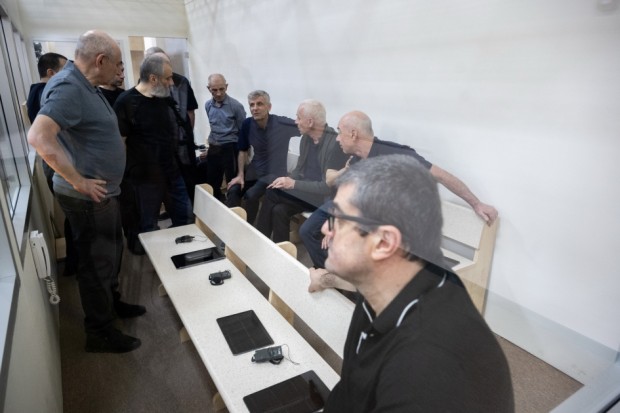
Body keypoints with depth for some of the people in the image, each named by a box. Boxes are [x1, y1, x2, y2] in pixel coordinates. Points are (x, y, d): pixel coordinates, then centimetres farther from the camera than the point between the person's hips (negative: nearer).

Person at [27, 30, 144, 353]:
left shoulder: (87, 85, 10)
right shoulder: (68, 87, -21)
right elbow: (38, 137, -34)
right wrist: (78, 181, -27)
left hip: (105, 193, 10)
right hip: (88, 198, -10)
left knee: (112, 252, 22)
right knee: (96, 262, 3)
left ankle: (112, 304, 42)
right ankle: (99, 333, 19)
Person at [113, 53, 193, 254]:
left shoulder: (165, 98, 6)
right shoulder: (126, 102, -12)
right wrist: (123, 179, -14)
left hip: (172, 174, 6)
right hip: (143, 179, -6)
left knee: (186, 219, 13)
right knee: (147, 230, 9)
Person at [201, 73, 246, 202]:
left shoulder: (236, 106, -10)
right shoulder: (208, 105, 6)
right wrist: (211, 146, 18)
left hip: (230, 149, -5)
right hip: (213, 149, 5)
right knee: (211, 183, 12)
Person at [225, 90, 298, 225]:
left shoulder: (283, 124, -19)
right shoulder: (247, 124, -6)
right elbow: (243, 151, 6)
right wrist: (240, 175, -3)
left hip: (275, 173, -5)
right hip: (254, 170, 5)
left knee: (251, 195, -25)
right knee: (233, 190, -13)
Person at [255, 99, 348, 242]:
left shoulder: (335, 144, -20)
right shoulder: (306, 138, 4)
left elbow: (330, 187, -23)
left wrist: (294, 184, -23)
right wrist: (287, 181, -7)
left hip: (323, 197, -7)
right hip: (304, 191, 7)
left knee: (272, 194, -19)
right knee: (278, 210, -19)